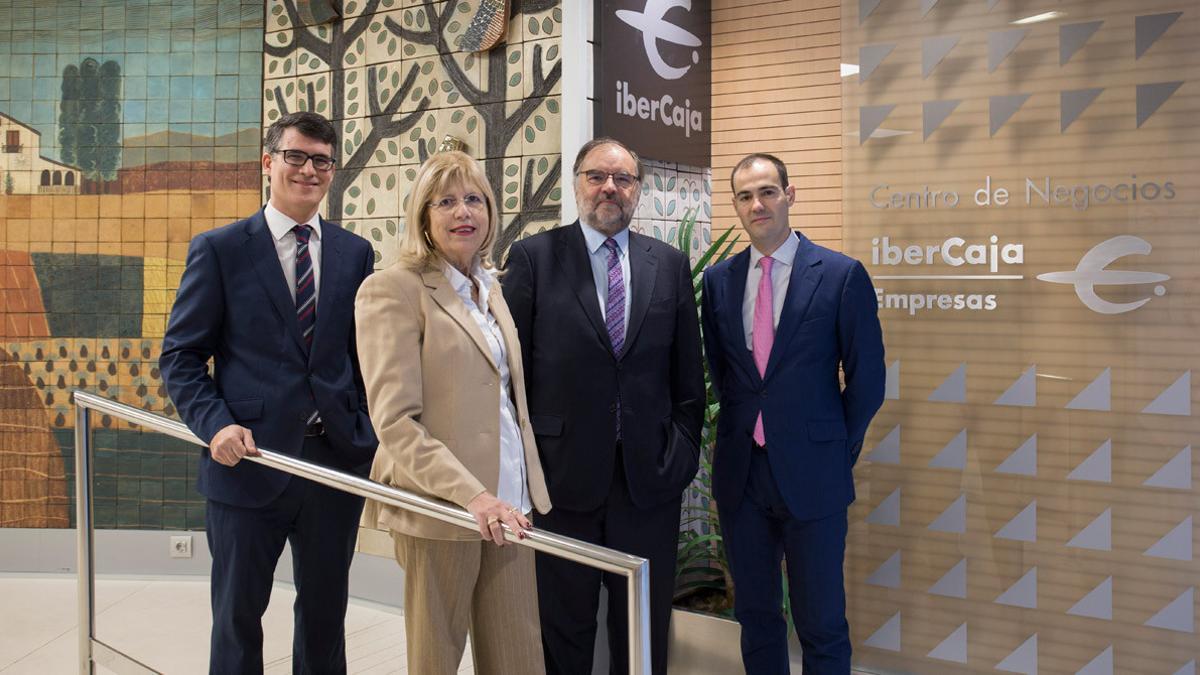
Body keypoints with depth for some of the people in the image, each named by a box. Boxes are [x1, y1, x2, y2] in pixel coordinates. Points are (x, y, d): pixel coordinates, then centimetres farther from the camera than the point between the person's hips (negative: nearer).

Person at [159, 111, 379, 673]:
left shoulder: (355, 253, 7)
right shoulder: (219, 249, -1)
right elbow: (180, 355, -1)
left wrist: (374, 435, -2)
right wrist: (215, 424, -17)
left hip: (338, 458, 3)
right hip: (250, 459, -2)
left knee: (325, 613, 16)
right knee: (238, 615, 12)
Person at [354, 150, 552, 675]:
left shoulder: (491, 289, 14)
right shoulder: (394, 290, -9)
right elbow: (395, 421, -15)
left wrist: (528, 490, 11)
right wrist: (470, 494, -23)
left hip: (507, 504, 6)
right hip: (440, 509, -6)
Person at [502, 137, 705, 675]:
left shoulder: (670, 265, 6)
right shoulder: (534, 257, -2)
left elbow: (687, 372, 9)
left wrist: (683, 449, 3)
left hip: (649, 472, 2)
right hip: (563, 468, -2)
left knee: (644, 627, 14)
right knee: (564, 621, 12)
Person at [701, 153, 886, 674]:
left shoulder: (841, 275, -6)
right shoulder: (718, 279, 5)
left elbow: (867, 380, -2)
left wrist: (836, 451, 1)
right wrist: (739, 433, 9)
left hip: (811, 475, -3)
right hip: (740, 474, 4)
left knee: (822, 624, 5)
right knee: (755, 616, 15)